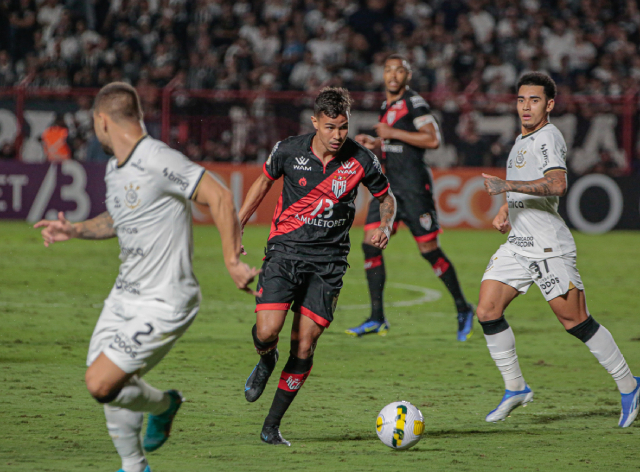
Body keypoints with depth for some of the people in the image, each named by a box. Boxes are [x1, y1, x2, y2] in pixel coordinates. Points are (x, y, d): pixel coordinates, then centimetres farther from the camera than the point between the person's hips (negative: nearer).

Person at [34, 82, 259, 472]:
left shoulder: (158, 161, -21)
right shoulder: (115, 168, 10)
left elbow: (220, 197, -22)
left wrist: (232, 261, -23)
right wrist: (74, 231, 17)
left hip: (164, 302, -9)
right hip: (125, 294, 9)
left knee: (101, 384, -14)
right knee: (105, 384, 10)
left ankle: (163, 405, 15)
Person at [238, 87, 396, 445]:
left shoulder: (362, 160, -6)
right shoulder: (289, 152, -6)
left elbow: (387, 197, 11)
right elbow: (265, 181, 15)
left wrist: (386, 225, -10)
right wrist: (236, 227, 13)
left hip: (329, 260, 0)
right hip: (285, 251, 0)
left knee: (305, 345, -5)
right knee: (267, 331, -18)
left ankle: (272, 425, 10)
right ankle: (267, 363, 22)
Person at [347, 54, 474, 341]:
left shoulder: (414, 103, -10)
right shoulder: (387, 106, 16)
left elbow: (432, 139, -19)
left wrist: (392, 133, -17)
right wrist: (374, 143, 12)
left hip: (413, 185, -8)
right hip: (389, 183, 8)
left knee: (428, 249, -4)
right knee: (371, 244, -3)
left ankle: (463, 309, 12)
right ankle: (377, 319, 0)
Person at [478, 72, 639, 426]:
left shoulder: (548, 137, -12)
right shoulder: (522, 141, 17)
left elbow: (556, 185, -29)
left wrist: (507, 186, -31)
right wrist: (504, 211, 17)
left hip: (549, 247, -8)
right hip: (517, 246, 8)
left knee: (576, 322, -4)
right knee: (487, 312, -4)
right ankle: (515, 388, 7)